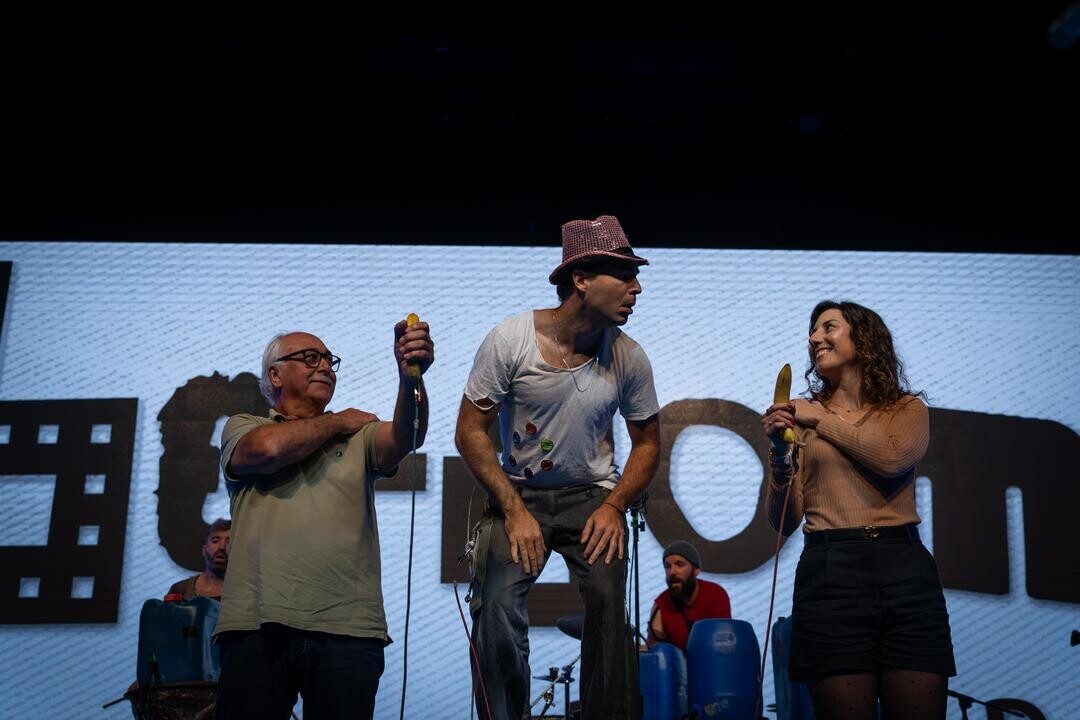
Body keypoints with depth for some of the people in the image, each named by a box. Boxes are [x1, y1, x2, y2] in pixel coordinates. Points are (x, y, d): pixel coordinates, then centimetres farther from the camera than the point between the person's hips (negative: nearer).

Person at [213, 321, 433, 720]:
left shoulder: (359, 436, 17)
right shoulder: (242, 428, 14)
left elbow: (405, 439, -5)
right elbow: (269, 448, -9)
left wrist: (411, 376, -25)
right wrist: (337, 422, 7)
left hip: (348, 629, 1)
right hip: (257, 626, -1)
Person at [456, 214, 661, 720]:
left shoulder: (628, 358, -7)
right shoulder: (509, 339, -13)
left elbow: (646, 442, 7)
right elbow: (471, 432, -8)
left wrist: (614, 506, -9)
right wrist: (515, 511, -15)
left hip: (593, 495, 1)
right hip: (518, 491, -1)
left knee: (607, 601, -19)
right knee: (498, 604, -19)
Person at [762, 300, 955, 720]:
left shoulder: (908, 409, 13)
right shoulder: (801, 418, 11)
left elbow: (891, 459, -12)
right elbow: (784, 522, 6)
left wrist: (823, 420, -1)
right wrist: (780, 450, -8)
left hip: (905, 570, 1)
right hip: (829, 572, 0)